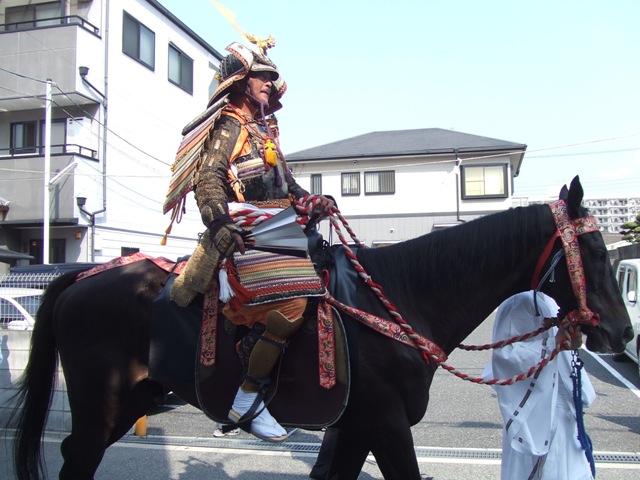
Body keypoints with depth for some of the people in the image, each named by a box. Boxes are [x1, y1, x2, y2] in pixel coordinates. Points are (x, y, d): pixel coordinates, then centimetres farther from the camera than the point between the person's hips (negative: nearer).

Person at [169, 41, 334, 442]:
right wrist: (221, 222, -33)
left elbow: (286, 183, 27)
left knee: (322, 277, 10)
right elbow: (209, 178, -16)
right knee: (291, 303, -26)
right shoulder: (230, 127, -2)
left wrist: (313, 202, 9)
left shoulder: (262, 130, 25)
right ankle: (248, 398, -15)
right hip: (245, 238, -10)